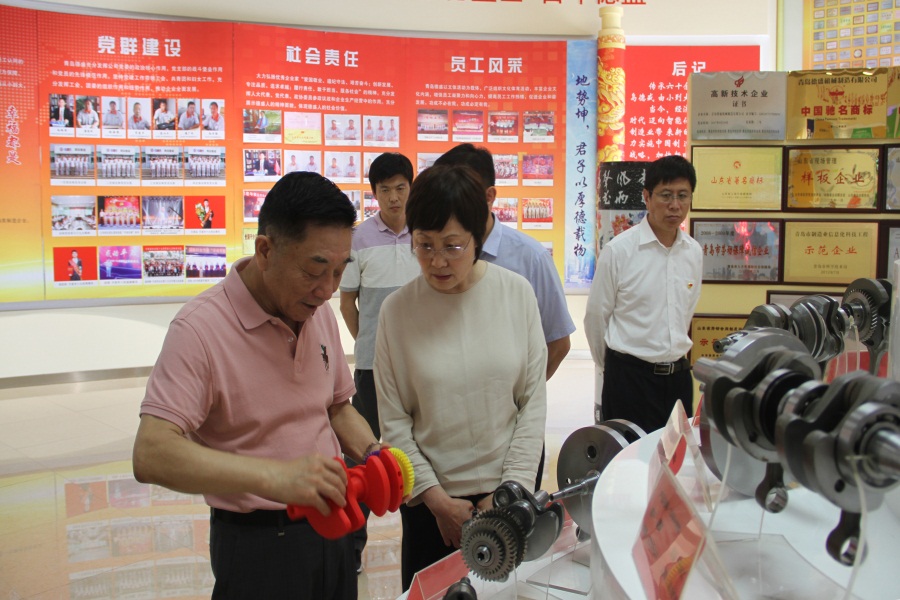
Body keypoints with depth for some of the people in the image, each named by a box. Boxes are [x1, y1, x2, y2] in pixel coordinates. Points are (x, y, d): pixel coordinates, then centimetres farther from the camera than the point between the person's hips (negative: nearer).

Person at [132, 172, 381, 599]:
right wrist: (273, 476, -40)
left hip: (330, 528, 7)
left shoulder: (319, 311, 2)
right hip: (257, 544, -6)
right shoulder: (201, 328, -21)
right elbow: (151, 455, -30)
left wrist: (371, 452, -7)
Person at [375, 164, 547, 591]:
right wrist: (435, 498, -8)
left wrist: (511, 488, -6)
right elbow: (394, 420, -5)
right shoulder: (396, 310, -10)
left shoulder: (517, 292, -7)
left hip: (505, 490, 1)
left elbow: (533, 400, -3)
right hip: (431, 499, -1)